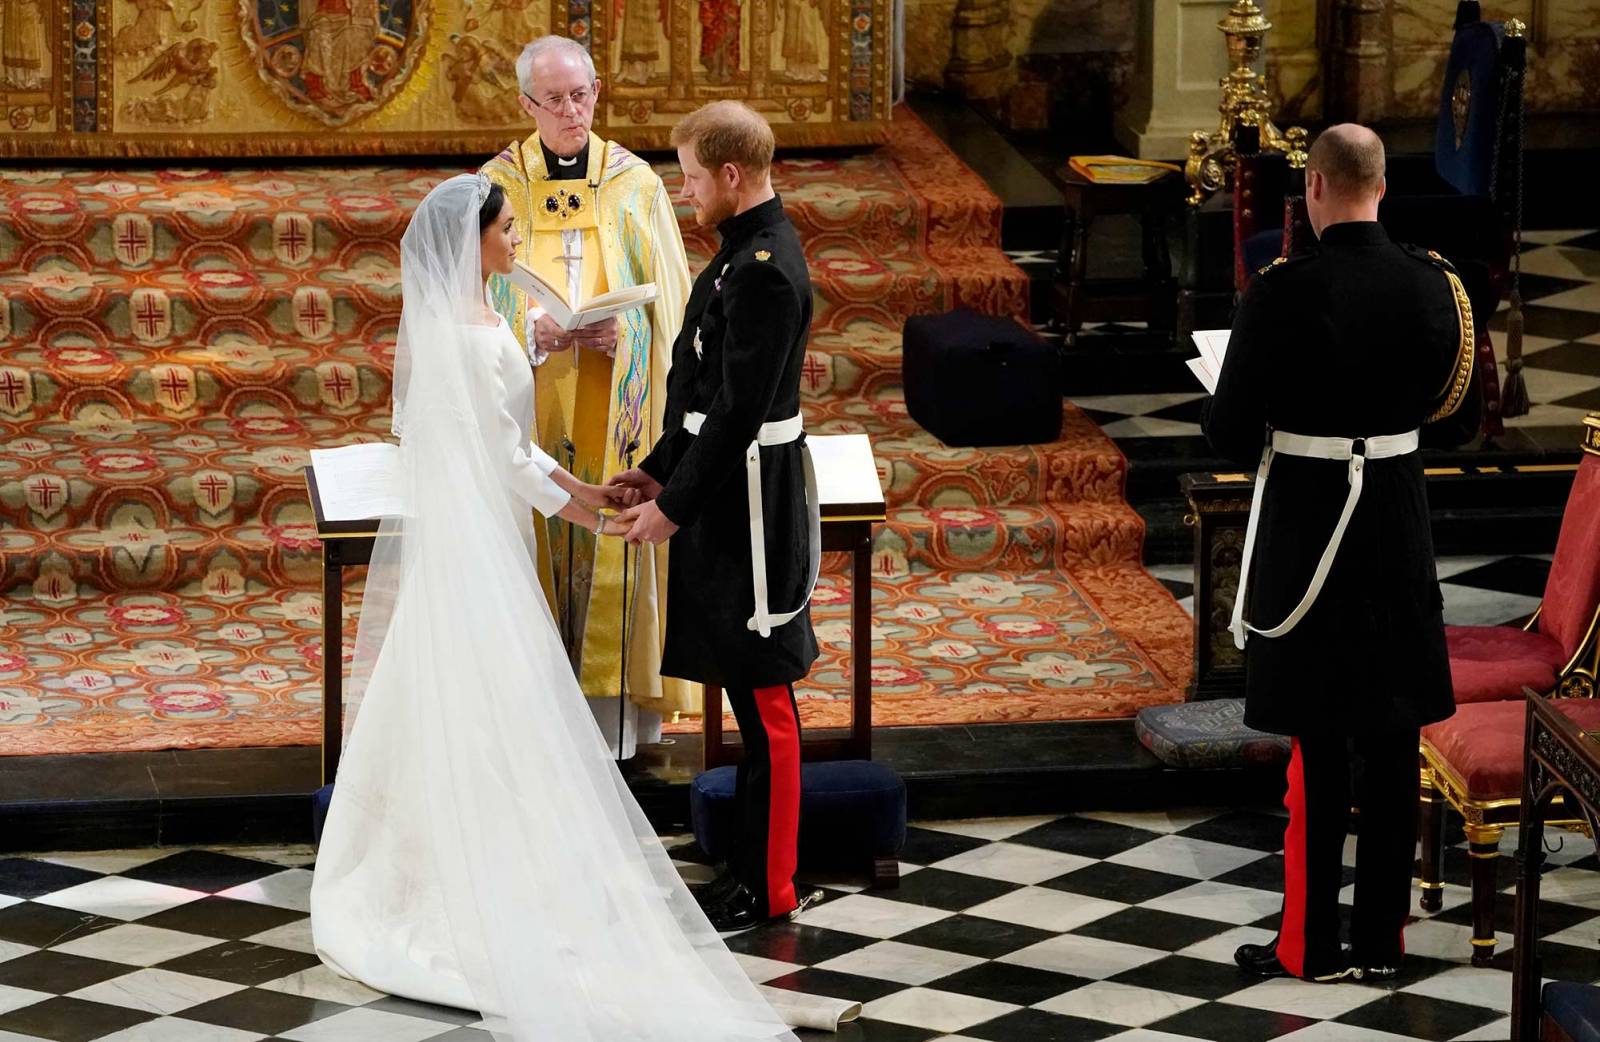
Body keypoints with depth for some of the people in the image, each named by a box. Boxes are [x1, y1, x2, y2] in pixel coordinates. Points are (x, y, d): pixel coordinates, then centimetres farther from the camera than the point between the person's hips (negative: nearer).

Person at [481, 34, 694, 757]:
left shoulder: (635, 184, 2)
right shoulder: (498, 187, 2)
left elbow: (666, 300, 4)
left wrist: (619, 335, -15)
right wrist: (537, 334, -16)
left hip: (616, 398, 0)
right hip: (531, 400, 0)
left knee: (612, 551, -1)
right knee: (538, 542, 0)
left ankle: (615, 710, 5)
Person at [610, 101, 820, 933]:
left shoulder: (764, 270, -21)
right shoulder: (748, 247, 11)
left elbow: (740, 410, -22)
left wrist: (674, 508, -17)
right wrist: (660, 468, 16)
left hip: (749, 503, -10)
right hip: (732, 493, 10)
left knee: (763, 695, -2)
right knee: (746, 686, 16)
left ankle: (767, 887, 5)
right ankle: (751, 860, 25)